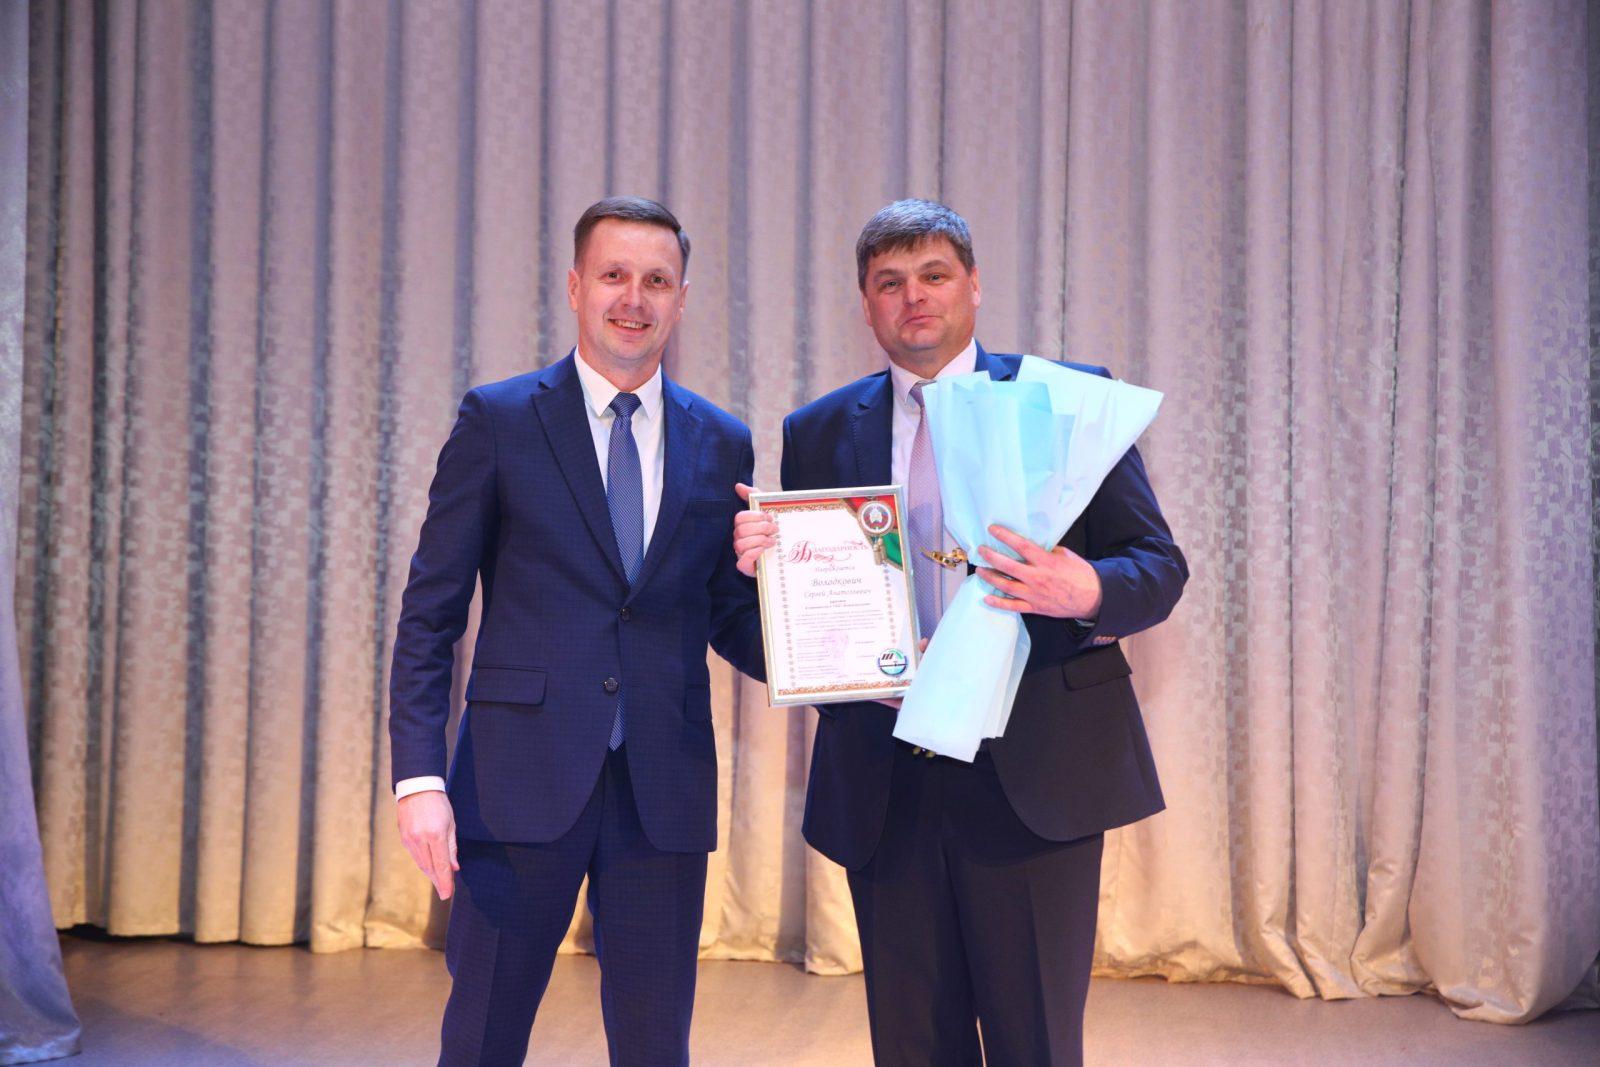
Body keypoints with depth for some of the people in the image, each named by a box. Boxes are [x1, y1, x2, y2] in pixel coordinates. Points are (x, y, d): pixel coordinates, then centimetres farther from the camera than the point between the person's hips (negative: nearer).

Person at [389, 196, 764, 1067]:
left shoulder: (722, 446, 8)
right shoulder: (498, 421, 0)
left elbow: (731, 619, 12)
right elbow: (428, 615, -2)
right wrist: (420, 778, -11)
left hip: (664, 793, 3)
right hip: (524, 780, -2)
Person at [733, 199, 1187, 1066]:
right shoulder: (821, 433, 11)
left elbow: (1160, 566, 0)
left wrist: (1089, 592, -22)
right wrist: (761, 561, -12)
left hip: (1031, 772, -2)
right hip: (885, 786, 3)